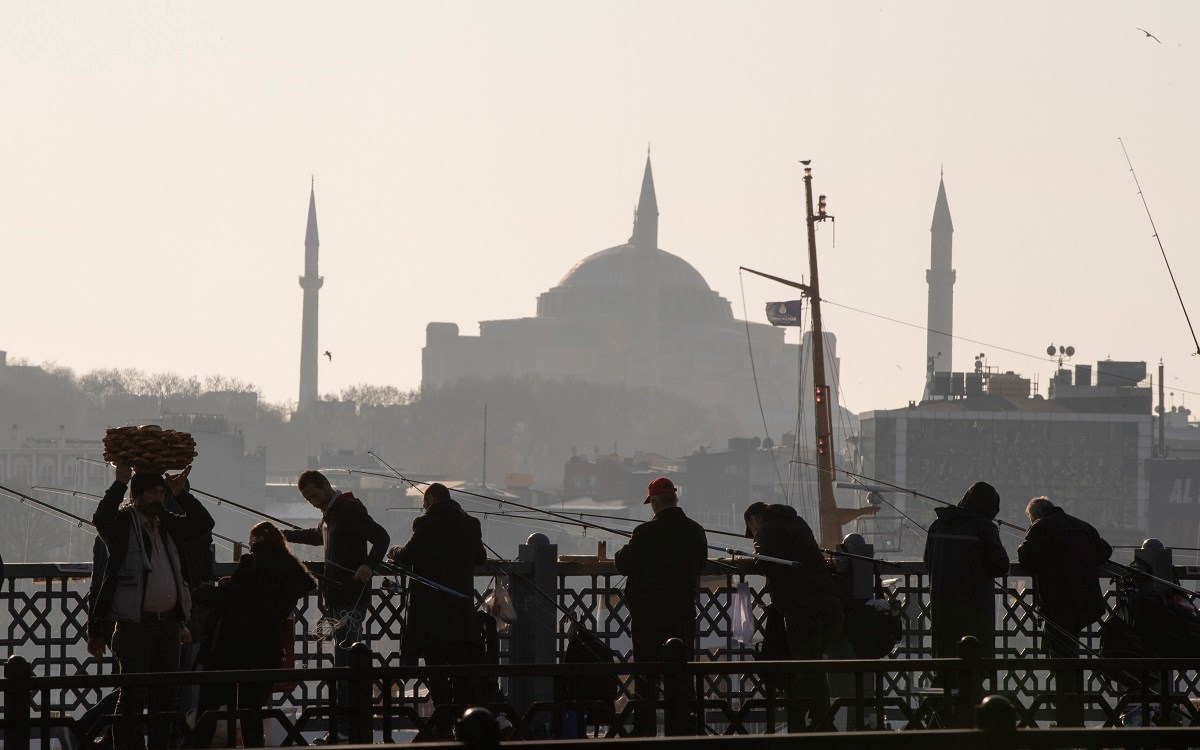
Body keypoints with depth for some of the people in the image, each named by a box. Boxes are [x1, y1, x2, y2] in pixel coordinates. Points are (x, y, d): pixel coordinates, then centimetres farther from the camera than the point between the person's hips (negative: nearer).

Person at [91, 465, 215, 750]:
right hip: (135, 624, -6)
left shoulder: (168, 524, 13)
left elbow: (204, 523, 17)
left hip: (168, 622, 6)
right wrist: (120, 483, -22)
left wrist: (182, 494, 7)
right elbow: (101, 519, -26)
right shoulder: (123, 523, -6)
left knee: (166, 694, 10)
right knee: (133, 694, -5)